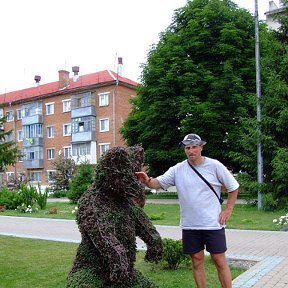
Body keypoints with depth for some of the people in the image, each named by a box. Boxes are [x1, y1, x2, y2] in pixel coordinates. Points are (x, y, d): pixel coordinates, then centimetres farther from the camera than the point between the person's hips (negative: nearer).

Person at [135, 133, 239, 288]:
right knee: (197, 260, 12)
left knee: (219, 260, 4)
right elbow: (159, 182, -9)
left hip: (213, 223, -2)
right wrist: (147, 180, -31)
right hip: (189, 225, 2)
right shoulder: (177, 170, -2)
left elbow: (233, 187, 3)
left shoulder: (214, 166, -6)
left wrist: (228, 209, -4)